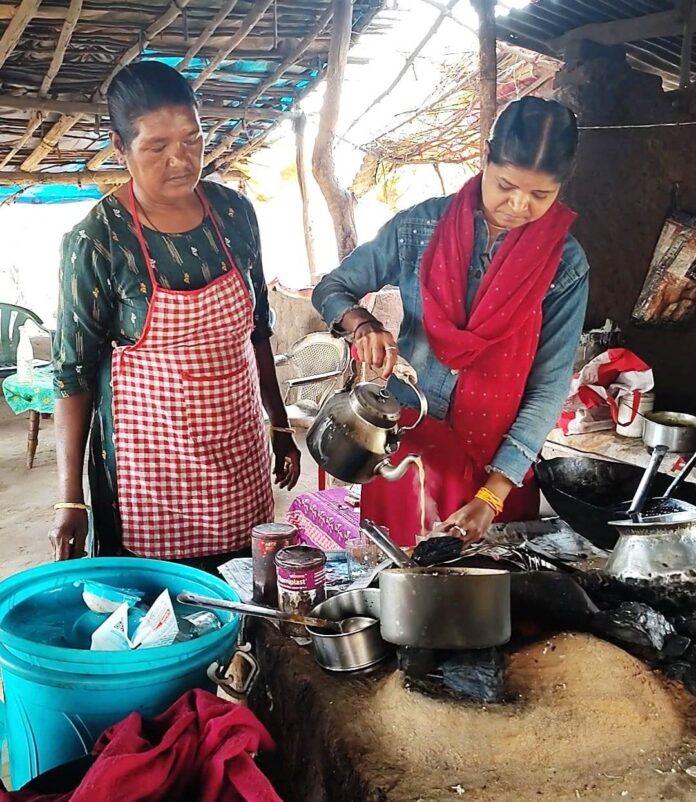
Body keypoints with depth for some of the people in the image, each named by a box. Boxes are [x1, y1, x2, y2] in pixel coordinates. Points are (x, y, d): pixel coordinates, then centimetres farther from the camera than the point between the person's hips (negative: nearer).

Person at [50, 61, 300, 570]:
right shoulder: (97, 240, -12)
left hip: (240, 451, 4)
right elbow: (74, 372, -8)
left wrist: (280, 426, 13)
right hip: (148, 463, -4)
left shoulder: (234, 213, 1)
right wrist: (70, 500, -10)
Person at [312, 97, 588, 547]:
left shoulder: (566, 265, -8)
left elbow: (549, 388, -9)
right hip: (407, 443, 0)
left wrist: (491, 495, -17)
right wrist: (361, 323, -22)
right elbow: (331, 289, 2)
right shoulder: (421, 227, -8)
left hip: (499, 462, 0)